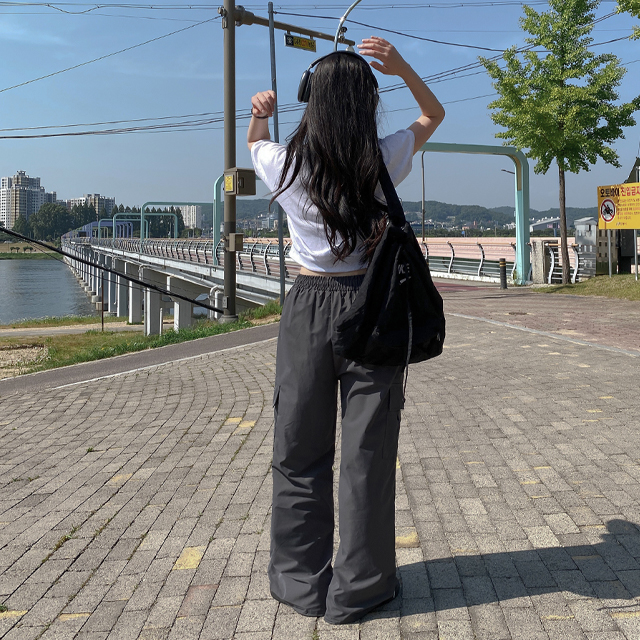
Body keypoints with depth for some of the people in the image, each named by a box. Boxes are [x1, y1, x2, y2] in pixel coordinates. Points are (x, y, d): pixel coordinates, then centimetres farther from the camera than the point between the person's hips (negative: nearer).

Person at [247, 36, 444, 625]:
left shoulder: (286, 164, -4)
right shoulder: (385, 159, -6)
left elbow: (256, 145, 23)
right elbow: (434, 115, 14)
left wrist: (260, 116, 11)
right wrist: (402, 67, 2)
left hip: (309, 307, 1)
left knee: (299, 450, 11)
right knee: (367, 451, 6)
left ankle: (301, 582, 23)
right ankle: (358, 588, 17)